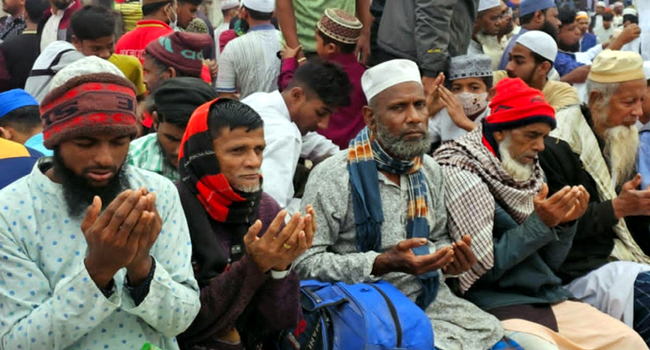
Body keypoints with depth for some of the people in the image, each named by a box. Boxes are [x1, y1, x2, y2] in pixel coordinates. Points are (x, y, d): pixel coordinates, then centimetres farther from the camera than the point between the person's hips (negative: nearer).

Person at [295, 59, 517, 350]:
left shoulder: (429, 171, 7)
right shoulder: (333, 176, -14)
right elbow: (305, 262, -16)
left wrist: (448, 258, -4)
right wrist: (382, 264, -25)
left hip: (431, 299, 7)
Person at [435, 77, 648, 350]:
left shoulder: (527, 175, 11)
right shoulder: (459, 175, -10)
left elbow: (546, 264, 14)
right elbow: (479, 268, -16)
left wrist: (565, 224, -4)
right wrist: (540, 223, -17)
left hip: (548, 300, 7)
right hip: (496, 309, -7)